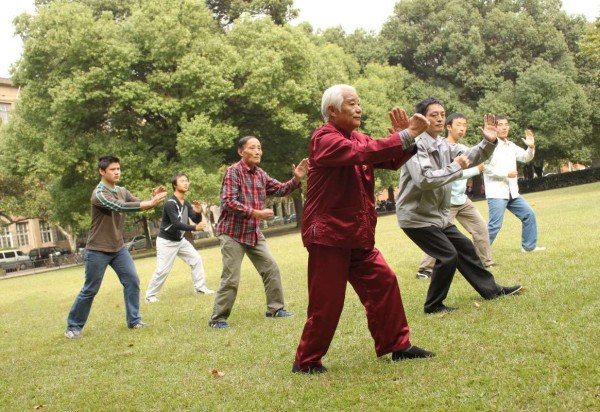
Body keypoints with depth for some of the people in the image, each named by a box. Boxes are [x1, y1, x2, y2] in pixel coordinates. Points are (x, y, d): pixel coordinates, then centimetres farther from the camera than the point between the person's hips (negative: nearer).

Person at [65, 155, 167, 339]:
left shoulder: (122, 191, 4)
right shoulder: (99, 194, -20)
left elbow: (140, 204, -4)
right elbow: (120, 207, -34)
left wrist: (153, 199, -28)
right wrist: (150, 203, -39)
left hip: (118, 248, 6)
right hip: (98, 250, -6)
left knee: (132, 280, -2)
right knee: (90, 289, 2)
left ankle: (134, 320, 8)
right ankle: (74, 326, 15)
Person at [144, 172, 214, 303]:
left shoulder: (186, 203, 2)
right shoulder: (170, 203, -24)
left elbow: (196, 220, 1)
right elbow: (176, 224, -32)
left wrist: (198, 212, -22)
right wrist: (194, 228, -40)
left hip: (180, 240, 8)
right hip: (166, 242, -8)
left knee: (196, 259, 7)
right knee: (162, 270, -7)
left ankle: (200, 287, 18)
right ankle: (150, 295, 6)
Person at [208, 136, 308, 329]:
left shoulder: (260, 174, 8)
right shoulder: (233, 171, -14)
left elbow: (280, 190, 13)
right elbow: (228, 202, -22)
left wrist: (296, 179, -6)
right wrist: (256, 213, -24)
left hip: (254, 232, 7)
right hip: (233, 233, -7)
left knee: (271, 268, 8)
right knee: (231, 278, -7)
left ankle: (275, 308, 22)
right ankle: (217, 318, 4)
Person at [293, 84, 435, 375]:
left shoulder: (357, 138, 14)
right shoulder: (324, 139, -13)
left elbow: (393, 161, 10)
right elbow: (363, 153, -29)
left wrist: (406, 135, -9)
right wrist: (406, 135, -26)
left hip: (357, 236, 9)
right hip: (328, 234, -8)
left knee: (383, 282, 6)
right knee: (326, 301, -3)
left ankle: (397, 345, 18)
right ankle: (306, 362, 11)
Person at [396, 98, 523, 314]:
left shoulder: (443, 145, 6)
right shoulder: (416, 145, -21)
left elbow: (471, 155, 5)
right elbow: (424, 179, -32)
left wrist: (488, 142, -14)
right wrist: (455, 167, -22)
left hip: (438, 215, 9)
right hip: (417, 216, -9)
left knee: (465, 248, 16)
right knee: (448, 255, -12)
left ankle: (491, 289, 32)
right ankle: (434, 305, 4)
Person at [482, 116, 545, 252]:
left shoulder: (511, 145, 13)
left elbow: (525, 158, 16)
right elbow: (485, 167, -18)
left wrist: (531, 147, -5)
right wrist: (506, 173, -18)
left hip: (512, 192, 8)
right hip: (496, 193, -8)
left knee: (529, 214, 12)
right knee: (495, 224, -13)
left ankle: (529, 246, 23)